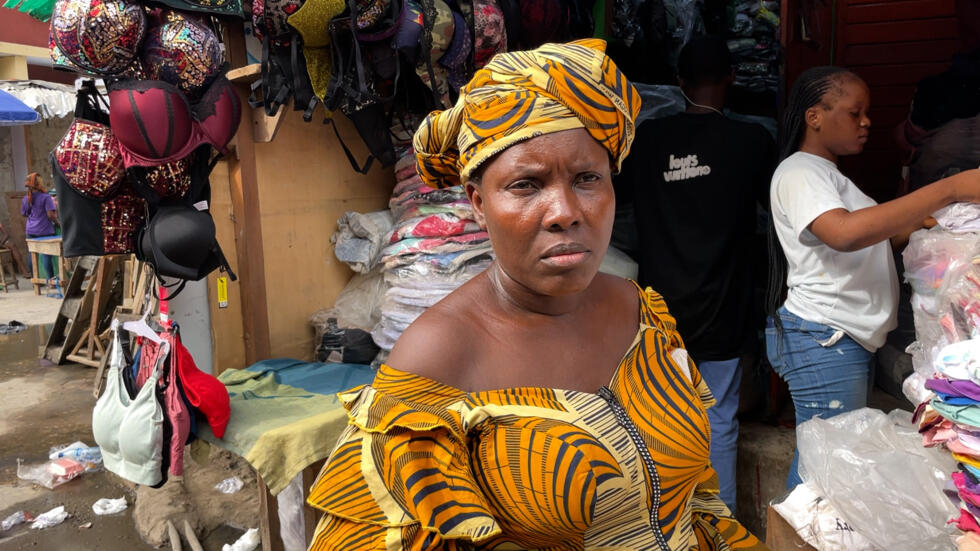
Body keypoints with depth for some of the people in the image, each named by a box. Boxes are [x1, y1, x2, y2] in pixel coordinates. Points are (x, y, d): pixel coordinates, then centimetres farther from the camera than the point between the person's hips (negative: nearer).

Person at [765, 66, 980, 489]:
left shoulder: (829, 173, 22)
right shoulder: (798, 173, -13)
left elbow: (877, 236, 22)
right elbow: (846, 233, -31)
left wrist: (926, 216, 4)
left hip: (849, 339, 10)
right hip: (822, 340, -10)